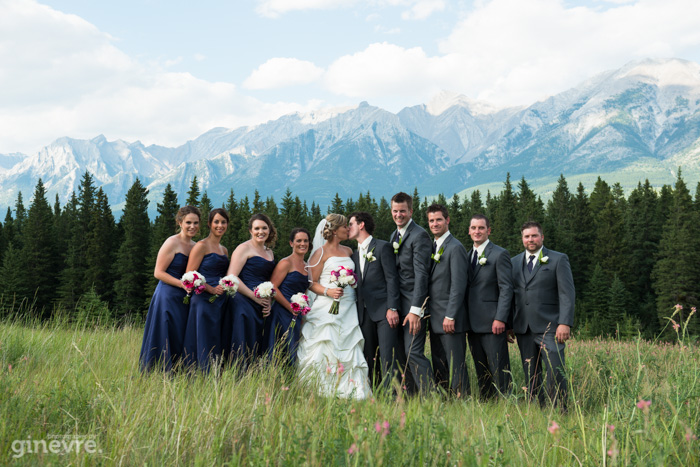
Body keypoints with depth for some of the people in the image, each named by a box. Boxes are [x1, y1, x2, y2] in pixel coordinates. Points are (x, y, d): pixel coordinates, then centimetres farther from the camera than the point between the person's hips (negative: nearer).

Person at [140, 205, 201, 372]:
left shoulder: (195, 246, 13)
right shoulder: (172, 243, -8)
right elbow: (158, 272, -12)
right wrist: (182, 284, -19)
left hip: (185, 299, 7)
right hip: (168, 297, -7)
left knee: (180, 342, 9)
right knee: (165, 342, -5)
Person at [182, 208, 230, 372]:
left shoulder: (224, 250, 17)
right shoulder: (202, 246, -5)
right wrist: (211, 289, -19)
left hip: (221, 302, 7)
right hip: (204, 301, -7)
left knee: (217, 347, 8)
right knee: (205, 346, -6)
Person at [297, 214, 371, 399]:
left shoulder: (348, 251, 17)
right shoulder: (321, 252, -1)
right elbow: (312, 283, -5)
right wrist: (328, 291, -20)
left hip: (348, 309, 6)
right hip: (327, 309, -6)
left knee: (349, 352, 0)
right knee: (323, 352, -8)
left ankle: (347, 394, 4)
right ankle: (320, 396, -3)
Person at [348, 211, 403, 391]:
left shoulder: (383, 247, -1)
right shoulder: (355, 254, 20)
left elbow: (392, 279, -7)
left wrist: (392, 308, -15)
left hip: (384, 311, -7)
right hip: (365, 314, 7)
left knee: (388, 356, -12)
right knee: (370, 360, 6)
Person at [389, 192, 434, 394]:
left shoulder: (419, 235, -11)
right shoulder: (394, 236, 17)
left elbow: (421, 275, -17)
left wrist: (415, 310, -22)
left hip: (413, 303, -8)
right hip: (398, 303, 9)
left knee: (413, 351, -12)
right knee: (402, 354, 10)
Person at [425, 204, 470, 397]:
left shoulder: (455, 247, -10)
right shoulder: (432, 247, 16)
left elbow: (458, 285, -15)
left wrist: (450, 316, -19)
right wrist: (428, 314, 12)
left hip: (450, 320, -9)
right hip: (435, 319, 9)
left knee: (456, 366, -5)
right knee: (438, 366, 10)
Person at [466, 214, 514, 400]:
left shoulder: (500, 254, -5)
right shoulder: (468, 256, 16)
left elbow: (506, 288, -10)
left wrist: (500, 319, -18)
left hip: (492, 323, -7)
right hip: (473, 325, 7)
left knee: (499, 371, -6)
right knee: (481, 372, 10)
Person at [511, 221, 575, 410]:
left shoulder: (558, 259, 3)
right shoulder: (514, 262, 15)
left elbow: (567, 294, -4)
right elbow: (510, 293, 17)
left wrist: (565, 323, -14)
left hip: (549, 326, -4)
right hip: (523, 328, 4)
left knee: (555, 371, -10)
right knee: (530, 373, 6)